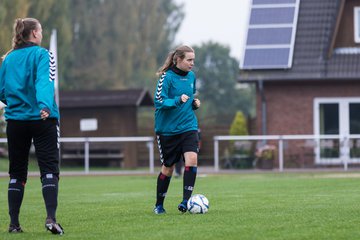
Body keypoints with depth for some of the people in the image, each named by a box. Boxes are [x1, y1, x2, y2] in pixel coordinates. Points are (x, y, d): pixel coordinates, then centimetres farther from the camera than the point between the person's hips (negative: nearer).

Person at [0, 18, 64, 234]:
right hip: (42, 119, -4)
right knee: (49, 170, -4)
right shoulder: (42, 55, -4)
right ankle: (51, 218, -18)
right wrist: (45, 106, -34)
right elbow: (45, 81, -21)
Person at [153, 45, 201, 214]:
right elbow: (159, 101, -18)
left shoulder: (191, 76, 7)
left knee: (192, 159, -19)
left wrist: (194, 103, 3)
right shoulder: (167, 77, -13)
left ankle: (186, 200, -15)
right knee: (168, 168, 5)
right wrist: (178, 101, -30)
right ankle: (159, 205, 22)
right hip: (168, 129, -4)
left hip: (188, 126, 4)